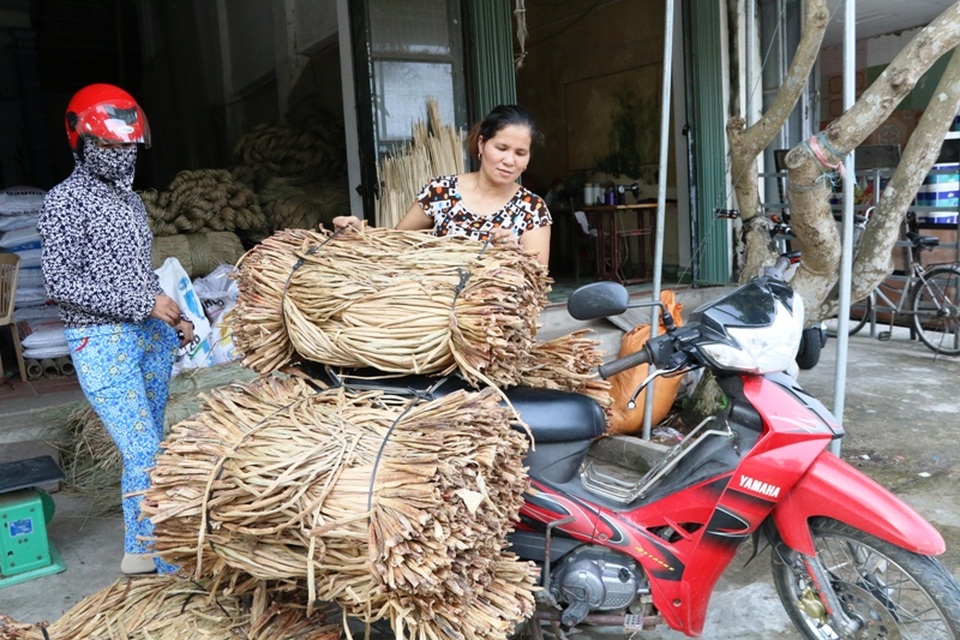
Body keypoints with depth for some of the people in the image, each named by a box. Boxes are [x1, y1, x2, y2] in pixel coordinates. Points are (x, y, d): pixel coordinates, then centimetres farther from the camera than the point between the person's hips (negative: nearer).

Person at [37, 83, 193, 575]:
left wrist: (173, 316, 11)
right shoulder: (64, 202, -7)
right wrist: (143, 304, -17)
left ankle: (140, 550, 24)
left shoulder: (130, 199, 15)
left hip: (152, 335, 7)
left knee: (145, 450, 11)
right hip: (102, 342, -7)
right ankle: (166, 558, 4)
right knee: (143, 453, -8)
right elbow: (61, 283, -14)